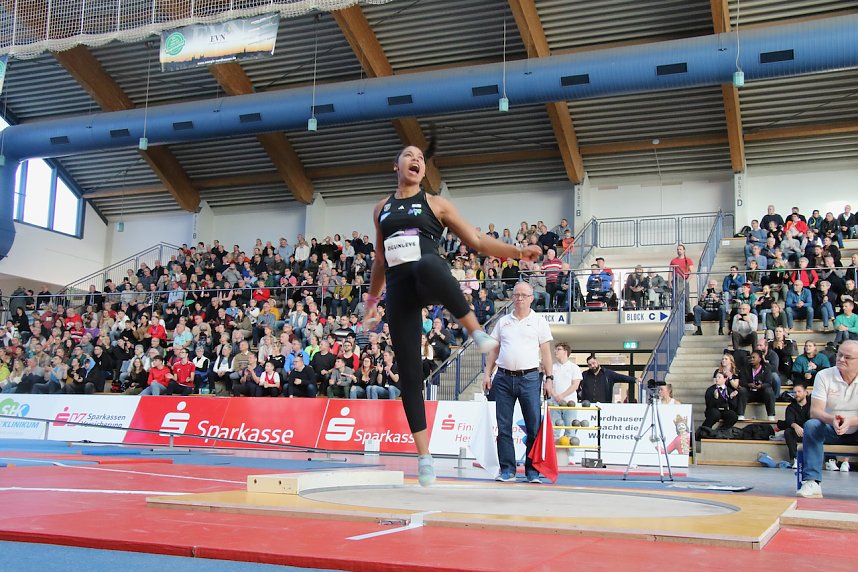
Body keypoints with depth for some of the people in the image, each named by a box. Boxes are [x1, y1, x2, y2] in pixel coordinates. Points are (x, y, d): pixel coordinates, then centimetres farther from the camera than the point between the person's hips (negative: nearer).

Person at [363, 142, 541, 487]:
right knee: (408, 370, -5)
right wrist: (373, 300, 31)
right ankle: (424, 456, 3)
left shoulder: (435, 204, 11)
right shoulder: (381, 209, 21)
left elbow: (477, 241, 9)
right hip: (399, 289, 4)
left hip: (431, 278, -4)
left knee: (426, 264, -44)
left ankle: (475, 330, -24)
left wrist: (517, 252, -4)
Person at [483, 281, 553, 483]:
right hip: (503, 377, 2)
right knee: (503, 427, 3)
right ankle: (507, 470, 10)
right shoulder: (503, 321, 14)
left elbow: (546, 352, 4)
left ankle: (532, 471, 6)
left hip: (529, 378, -2)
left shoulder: (539, 321, 7)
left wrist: (549, 378, -3)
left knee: (534, 427, -3)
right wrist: (487, 374, 6)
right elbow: (493, 350, 15)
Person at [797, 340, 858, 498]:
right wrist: (832, 419, -37)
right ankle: (812, 482, -35)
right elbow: (815, 411, -15)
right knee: (811, 425, -30)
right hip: (832, 431, 0)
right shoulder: (824, 376, -6)